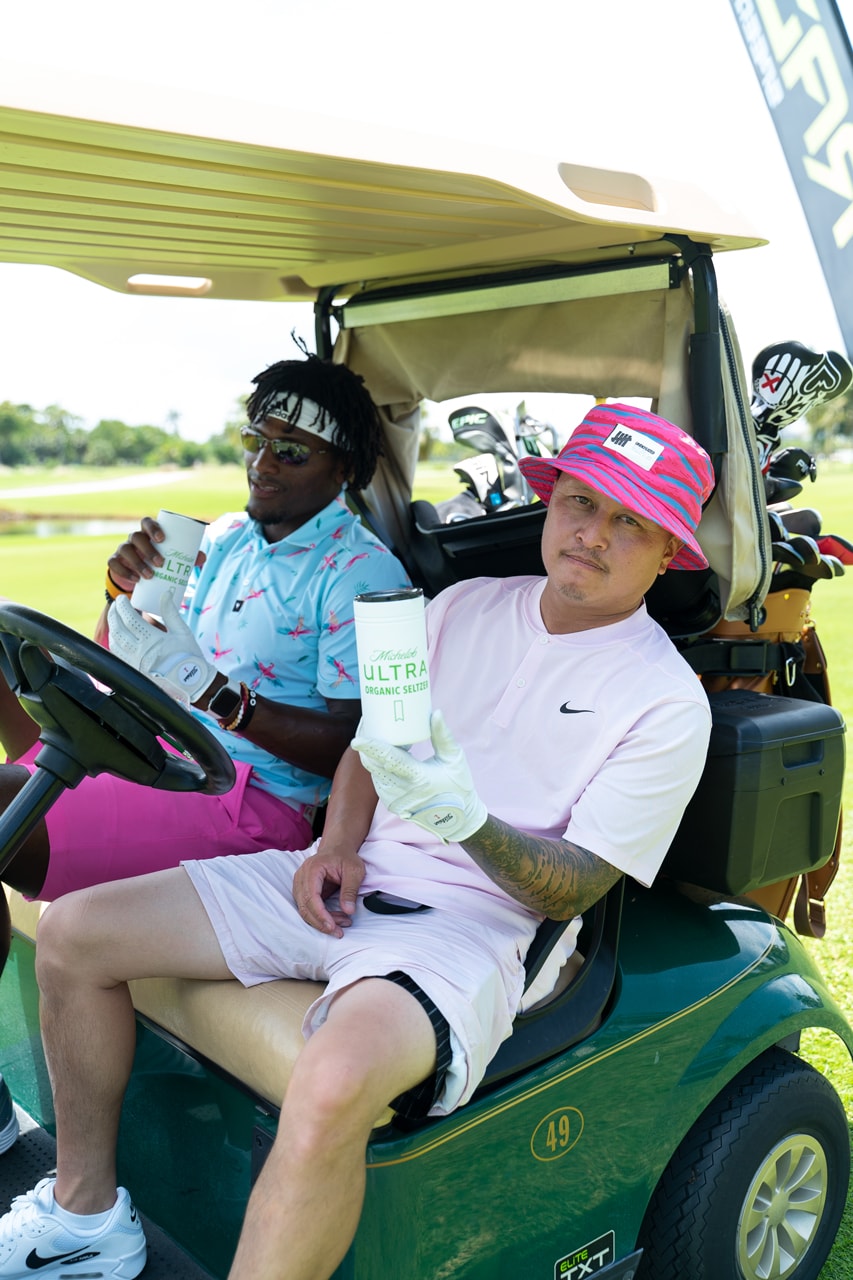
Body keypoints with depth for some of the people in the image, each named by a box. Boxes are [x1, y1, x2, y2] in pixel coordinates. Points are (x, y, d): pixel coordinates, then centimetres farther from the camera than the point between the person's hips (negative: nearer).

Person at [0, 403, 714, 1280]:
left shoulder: (666, 702, -7)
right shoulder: (467, 604, 9)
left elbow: (574, 889, -10)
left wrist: (467, 818, -29)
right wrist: (339, 844, -2)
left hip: (473, 923, -6)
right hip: (348, 884, 7)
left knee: (331, 1089, -39)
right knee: (74, 931, 0)